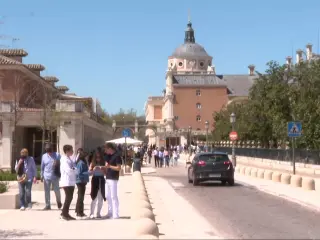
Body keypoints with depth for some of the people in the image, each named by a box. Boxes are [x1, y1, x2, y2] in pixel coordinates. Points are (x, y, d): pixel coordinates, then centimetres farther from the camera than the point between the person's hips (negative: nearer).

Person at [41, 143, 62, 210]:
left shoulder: (57, 155, -1)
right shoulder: (44, 156, 7)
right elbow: (42, 166, 13)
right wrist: (42, 176, 12)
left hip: (55, 176, -2)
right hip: (46, 177, 2)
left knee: (57, 190, 1)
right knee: (47, 191, 4)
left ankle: (59, 202, 27)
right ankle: (47, 205, 13)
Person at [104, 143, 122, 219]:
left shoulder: (117, 156, -12)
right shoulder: (109, 156, 14)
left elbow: (119, 168, -16)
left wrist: (109, 166, -22)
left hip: (113, 179, -9)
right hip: (108, 178, 9)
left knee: (113, 196, -7)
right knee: (108, 196, 13)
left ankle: (115, 214, -4)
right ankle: (110, 213, 22)